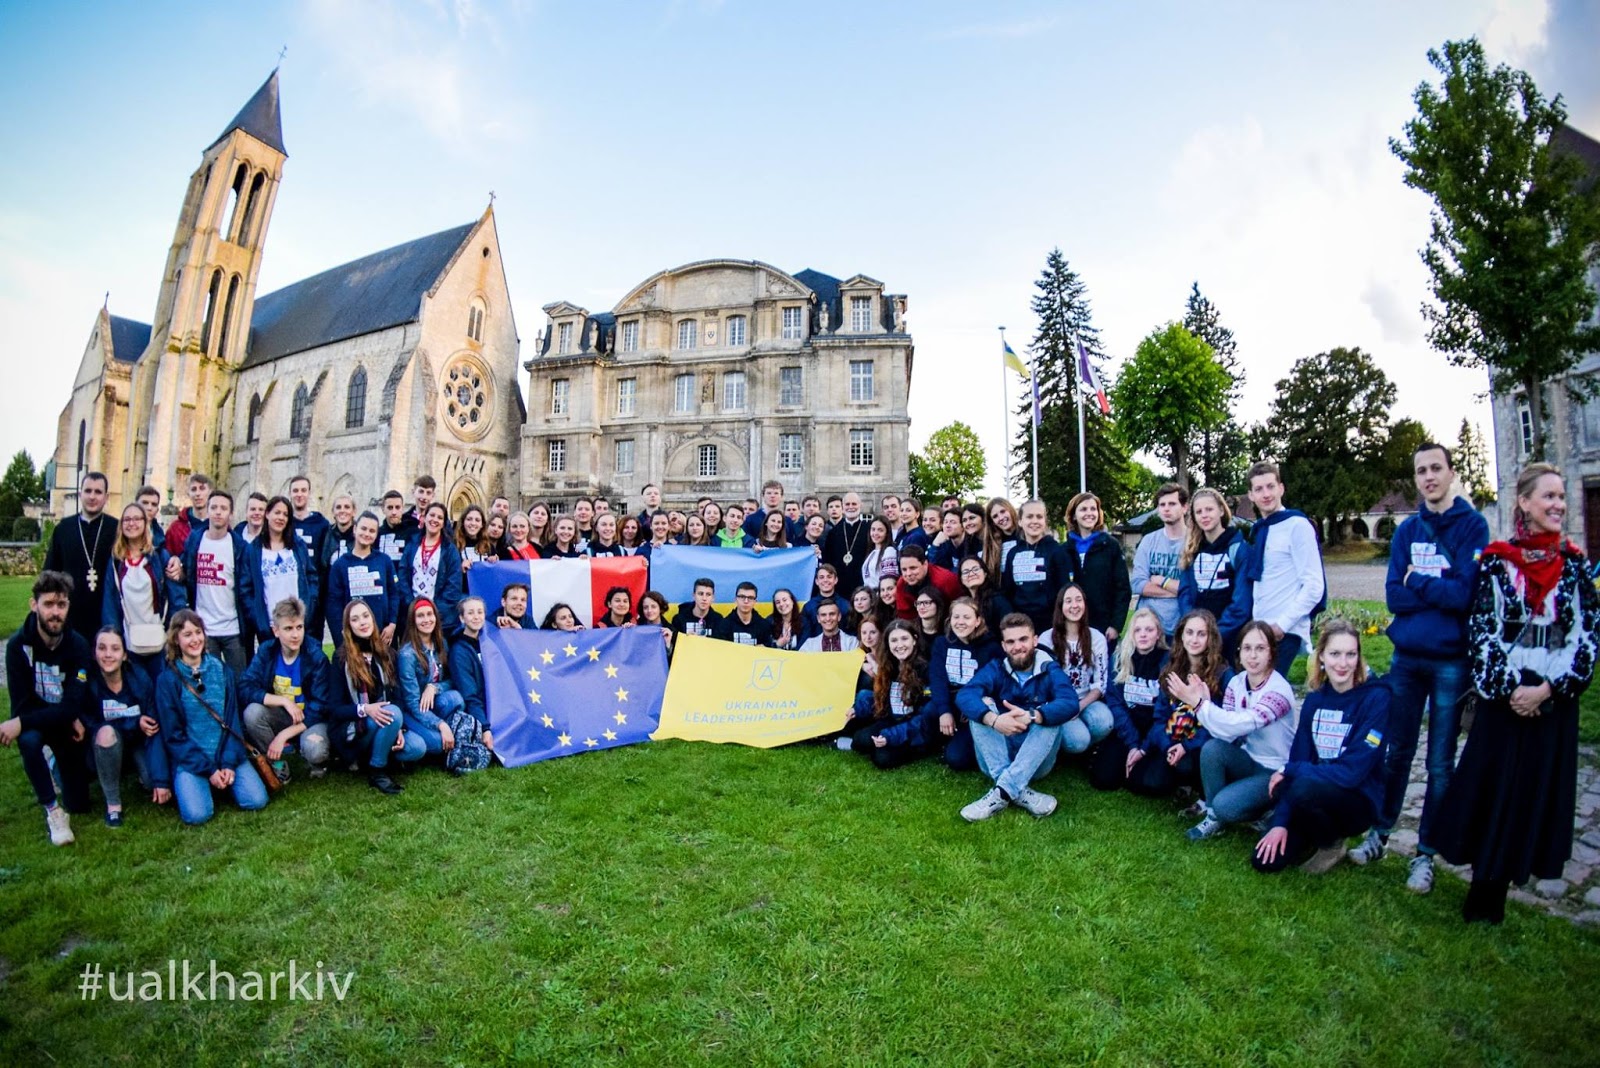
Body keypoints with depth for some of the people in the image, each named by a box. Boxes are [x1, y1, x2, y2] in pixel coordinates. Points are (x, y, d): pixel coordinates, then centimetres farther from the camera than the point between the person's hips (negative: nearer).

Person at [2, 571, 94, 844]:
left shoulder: (78, 646, -21)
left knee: (79, 804, 4)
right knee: (28, 739, -39)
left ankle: (58, 764, 37)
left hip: (68, 724, 1)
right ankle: (53, 811, -21)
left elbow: (72, 708, -25)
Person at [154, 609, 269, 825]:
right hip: (189, 758, -2)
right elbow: (173, 735, -3)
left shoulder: (223, 671, 4)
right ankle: (185, 783, 10)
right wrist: (208, 770, -11)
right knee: (197, 814, -23)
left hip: (227, 752, 2)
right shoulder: (167, 680, -3)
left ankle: (226, 775, 13)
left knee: (257, 800, -16)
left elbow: (234, 720, 3)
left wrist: (229, 763, -9)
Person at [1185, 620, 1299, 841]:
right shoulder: (1236, 683, -4)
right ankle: (1213, 816, -6)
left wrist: (1199, 703, -38)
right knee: (1211, 748, -25)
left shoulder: (1279, 690, -23)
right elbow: (1227, 732, -14)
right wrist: (1202, 701, -29)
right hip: (1249, 759, 6)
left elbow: (1240, 726, -37)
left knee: (1225, 805, -26)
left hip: (1276, 770, -6)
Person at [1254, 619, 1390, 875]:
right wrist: (1281, 821, -11)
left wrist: (1289, 770, -13)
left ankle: (1333, 843, -5)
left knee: (1305, 787, -36)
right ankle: (1315, 836, 16)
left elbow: (1352, 772, -22)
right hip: (1317, 792, 4)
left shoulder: (1376, 698, -15)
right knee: (1266, 860, -13)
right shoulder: (1314, 698, 0)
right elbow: (1298, 757, -2)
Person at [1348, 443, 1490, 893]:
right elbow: (1394, 596, -2)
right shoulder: (1407, 530, 6)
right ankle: (1380, 833, 27)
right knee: (1397, 752, 14)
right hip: (1406, 657, 3)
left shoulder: (1472, 525, -5)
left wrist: (1417, 581, -5)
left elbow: (1465, 594, -15)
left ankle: (1425, 853, 21)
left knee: (1440, 763, 8)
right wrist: (1441, 590, -15)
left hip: (1451, 660, -3)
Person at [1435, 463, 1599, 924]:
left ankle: (1492, 890, 20)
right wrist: (1508, 688, -11)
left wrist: (1548, 688, -11)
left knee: (1539, 793, 7)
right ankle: (1483, 891, 18)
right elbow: (1481, 631, -4)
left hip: (1554, 701, 2)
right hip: (1502, 697, -2)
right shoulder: (1497, 560, -2)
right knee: (1491, 789, 3)